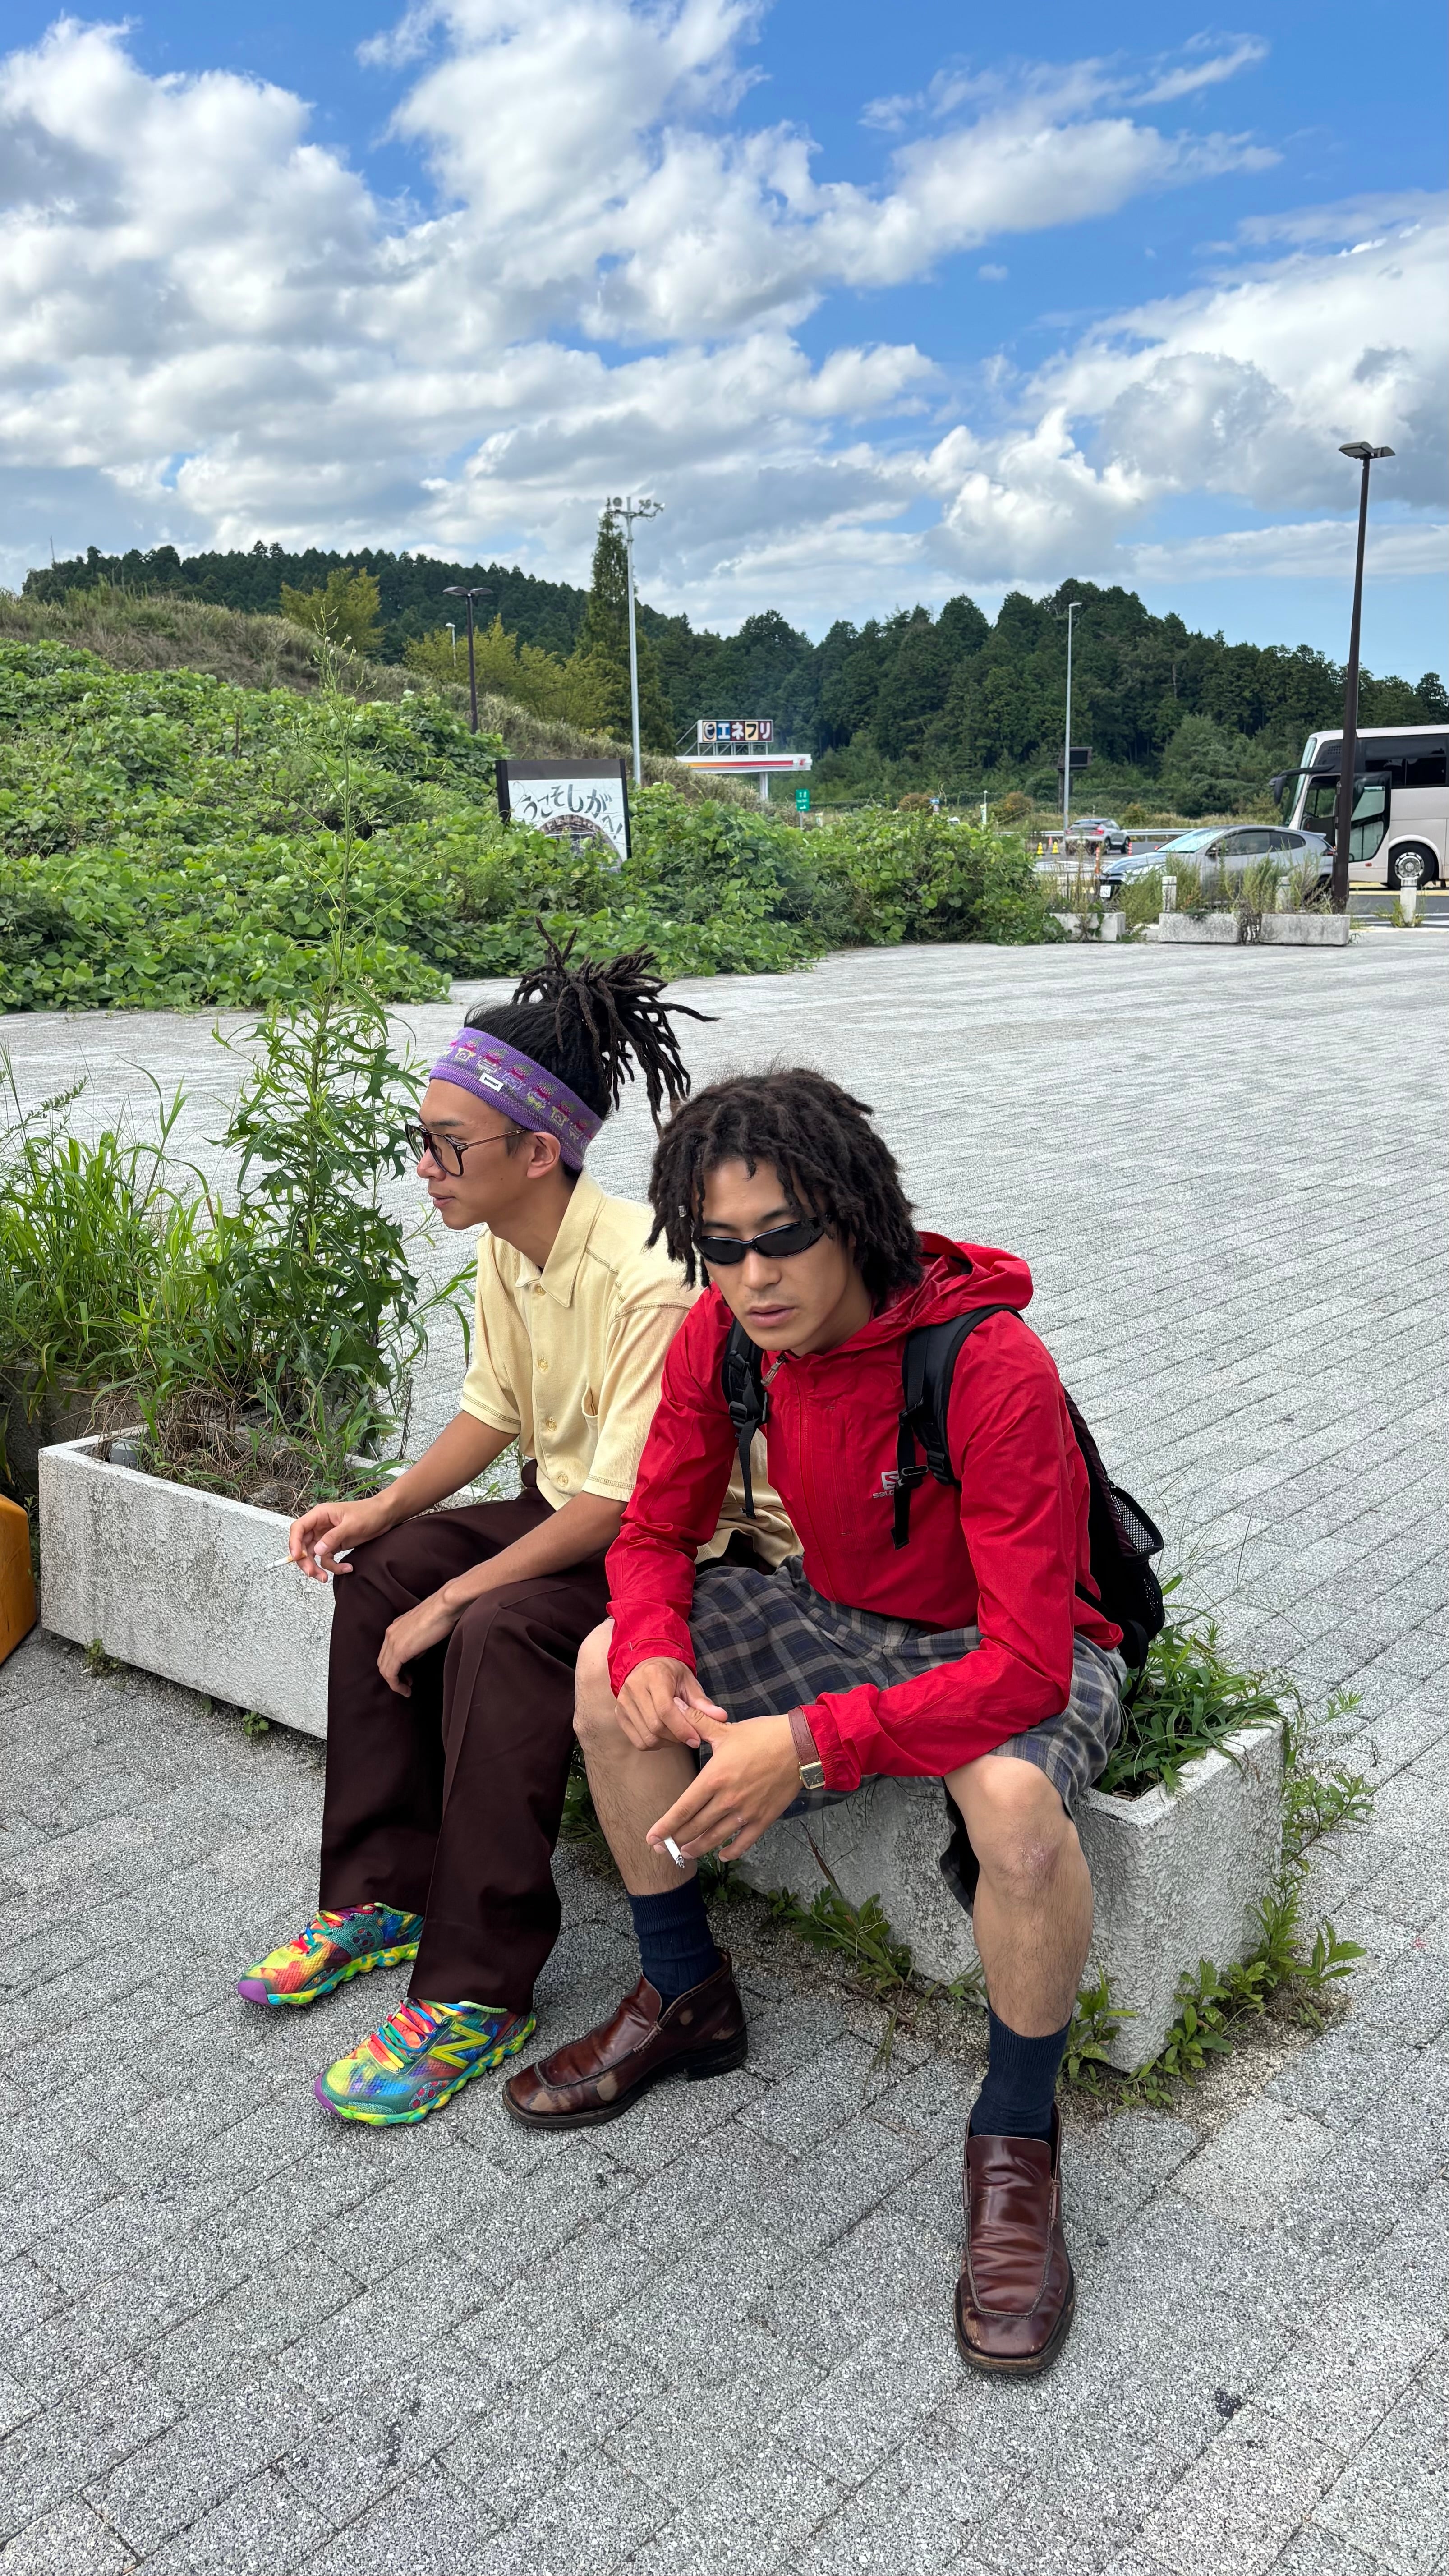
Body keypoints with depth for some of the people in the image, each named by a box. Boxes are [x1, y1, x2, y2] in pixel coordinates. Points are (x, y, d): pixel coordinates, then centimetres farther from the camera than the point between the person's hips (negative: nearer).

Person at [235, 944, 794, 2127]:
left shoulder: (648, 1278, -30)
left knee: (500, 1634, -30)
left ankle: (476, 1995, -17)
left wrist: (456, 1598, -24)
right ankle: (384, 1898, 9)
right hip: (571, 1506, 9)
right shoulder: (506, 1247, -1)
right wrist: (388, 1507, -4)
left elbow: (626, 1501, -29)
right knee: (376, 1575, -3)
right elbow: (494, 1409, 11)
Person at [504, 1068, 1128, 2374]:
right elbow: (654, 1534, -1)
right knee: (609, 1672, -8)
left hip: (1023, 1652, -6)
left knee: (1015, 1799, -37)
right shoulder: (719, 1338, -14)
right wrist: (654, 1653, -24)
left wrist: (811, 1743, -41)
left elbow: (1025, 1668, -35)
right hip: (839, 1615, 6)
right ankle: (688, 2001, 13)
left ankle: (1016, 2142, -8)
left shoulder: (993, 1370, -33)